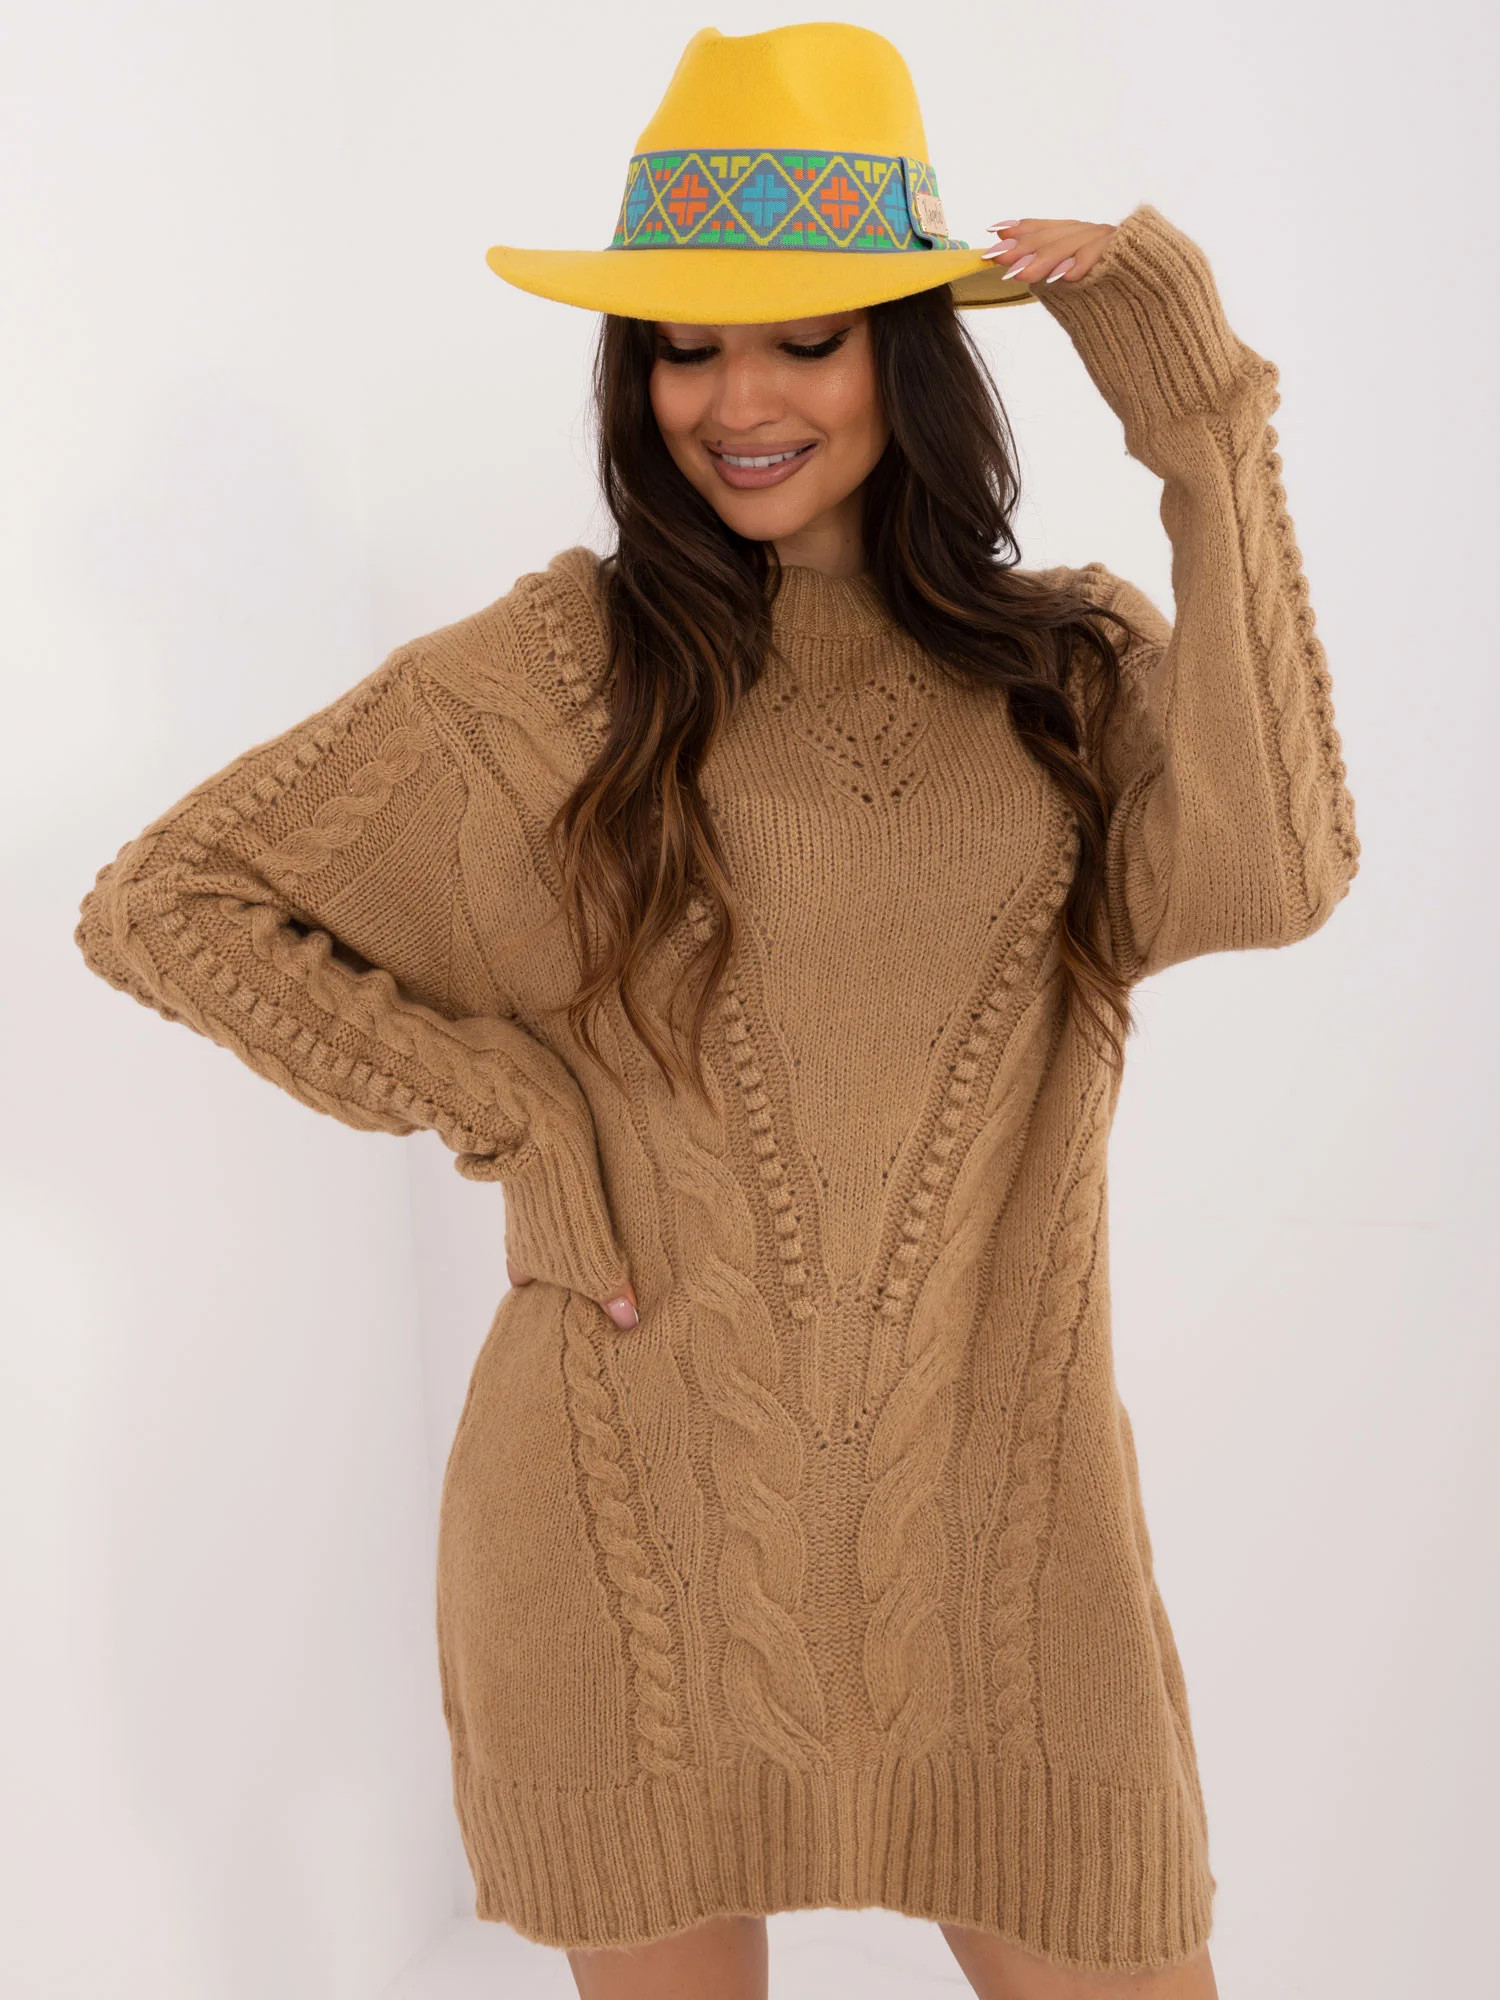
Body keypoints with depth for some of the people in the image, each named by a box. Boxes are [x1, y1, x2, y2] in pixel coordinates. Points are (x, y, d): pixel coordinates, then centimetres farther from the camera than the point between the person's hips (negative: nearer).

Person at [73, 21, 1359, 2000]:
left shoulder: (1077, 665, 3)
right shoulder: (556, 669, -3)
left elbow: (1268, 875, -17)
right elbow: (160, 903, -1)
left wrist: (1212, 441, -13)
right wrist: (502, 1100, -8)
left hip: (1005, 1534, 2)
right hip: (641, 1524, -1)